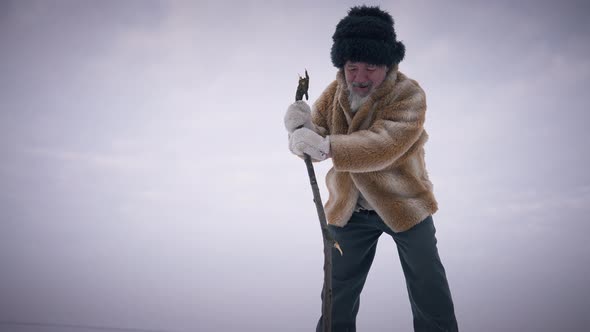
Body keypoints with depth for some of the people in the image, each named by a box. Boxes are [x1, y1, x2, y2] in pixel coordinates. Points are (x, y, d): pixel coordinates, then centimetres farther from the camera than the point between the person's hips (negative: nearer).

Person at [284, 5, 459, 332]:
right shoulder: (334, 93, -4)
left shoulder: (409, 95, -22)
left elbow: (383, 146, -36)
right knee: (336, 297, 11)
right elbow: (316, 140, -9)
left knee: (430, 293, 6)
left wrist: (327, 146, -50)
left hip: (404, 203, -4)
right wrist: (302, 128, -33)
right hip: (350, 208, 4)